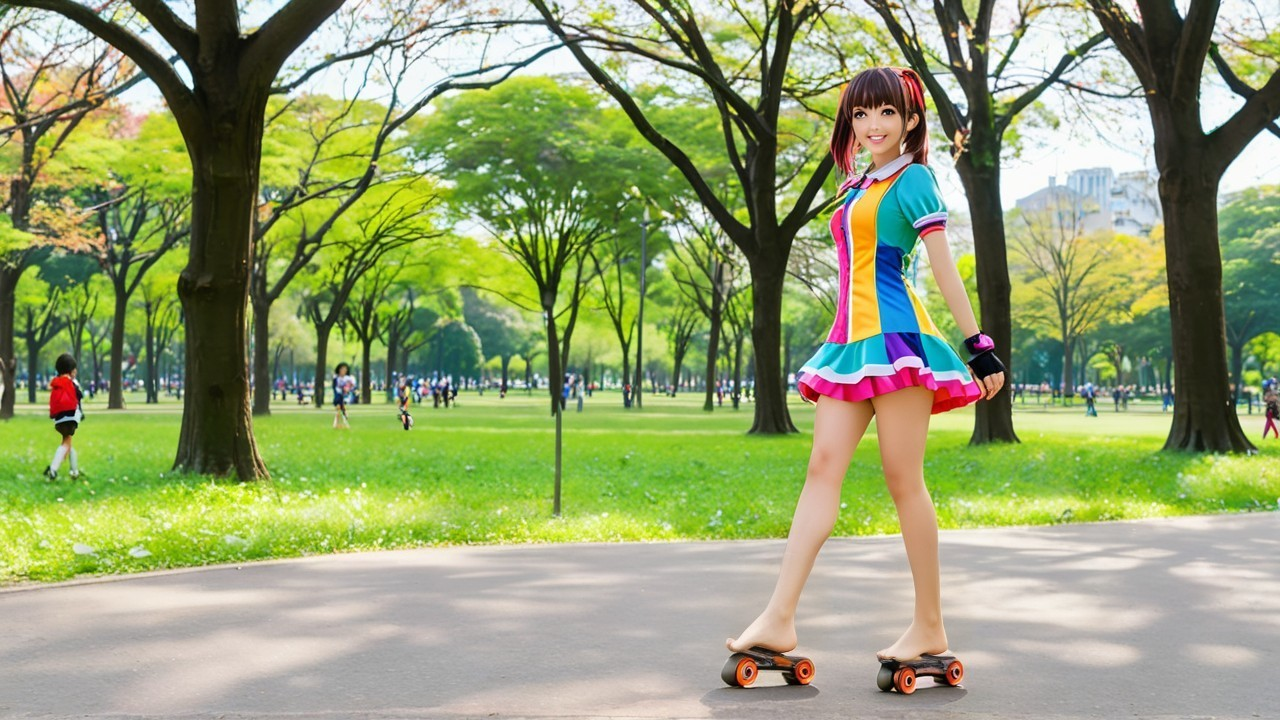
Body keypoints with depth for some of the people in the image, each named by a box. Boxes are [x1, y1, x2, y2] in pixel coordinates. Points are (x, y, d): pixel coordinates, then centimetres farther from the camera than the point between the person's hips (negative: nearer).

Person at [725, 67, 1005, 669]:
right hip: (852, 338, 8)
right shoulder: (860, 186, 21)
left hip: (894, 335, -8)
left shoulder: (912, 179, -2)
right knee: (822, 468, -1)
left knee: (903, 479, -5)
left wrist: (979, 347, -9)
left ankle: (930, 625, 3)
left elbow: (945, 266, -6)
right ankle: (780, 619, -6)